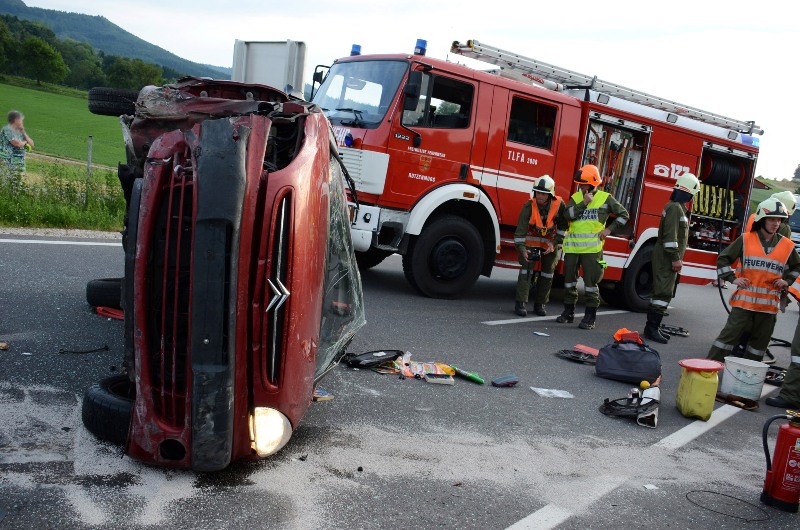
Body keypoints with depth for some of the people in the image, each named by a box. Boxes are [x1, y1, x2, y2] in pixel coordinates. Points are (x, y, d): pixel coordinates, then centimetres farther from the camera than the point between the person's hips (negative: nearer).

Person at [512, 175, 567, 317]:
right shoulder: (529, 205, -23)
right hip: (532, 240, -2)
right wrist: (521, 248, -36)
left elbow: (563, 226, -5)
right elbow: (521, 228, -25)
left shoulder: (559, 204, -19)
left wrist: (555, 243, -12)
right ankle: (521, 303, -9)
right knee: (527, 269, -12)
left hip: (551, 242, 2)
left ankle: (540, 304, 18)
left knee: (548, 272, 7)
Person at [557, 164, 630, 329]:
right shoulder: (576, 197, 9)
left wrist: (609, 230, -1)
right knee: (569, 279, 10)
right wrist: (584, 203, -13)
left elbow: (623, 215, 8)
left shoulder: (605, 198, 2)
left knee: (591, 282, -3)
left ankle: (590, 317, 4)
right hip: (572, 246, 4)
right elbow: (569, 215, -7)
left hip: (592, 247, -4)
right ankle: (568, 311, 22)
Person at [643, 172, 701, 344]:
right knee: (664, 293, -11)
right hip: (667, 258, -11)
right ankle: (652, 328, -10)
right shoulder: (675, 208, -15)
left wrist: (677, 257, 22)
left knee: (663, 292, 13)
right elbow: (670, 235, -22)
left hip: (667, 258, 11)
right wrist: (676, 258, -22)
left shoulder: (678, 207, 18)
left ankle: (653, 326, 18)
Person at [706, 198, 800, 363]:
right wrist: (733, 278, -4)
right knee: (730, 334, -5)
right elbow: (723, 259, 5)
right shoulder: (746, 239, 0)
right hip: (745, 299, -3)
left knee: (760, 340, 10)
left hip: (769, 304, 3)